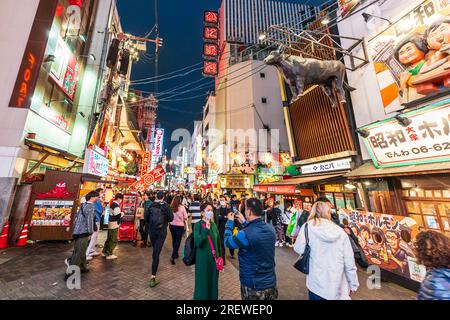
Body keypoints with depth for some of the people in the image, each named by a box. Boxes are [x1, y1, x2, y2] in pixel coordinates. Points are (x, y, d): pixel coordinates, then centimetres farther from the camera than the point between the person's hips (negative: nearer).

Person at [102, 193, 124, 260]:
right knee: (114, 240, 3)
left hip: (111, 224, 10)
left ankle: (104, 252, 33)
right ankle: (109, 254, 11)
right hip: (114, 225, -10)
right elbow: (118, 216, -25)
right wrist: (122, 213, -8)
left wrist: (120, 213, 4)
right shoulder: (116, 206, -22)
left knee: (109, 239, 21)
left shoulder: (112, 204, 9)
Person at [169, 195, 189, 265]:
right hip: (180, 226, -4)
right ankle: (173, 257, -1)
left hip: (172, 225, 4)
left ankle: (176, 254, 36)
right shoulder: (182, 207, -12)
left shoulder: (171, 207, -7)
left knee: (174, 240, 20)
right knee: (178, 241, 6)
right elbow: (185, 217, -8)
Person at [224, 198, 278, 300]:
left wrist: (230, 222, 0)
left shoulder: (245, 234, -30)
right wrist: (244, 222, 11)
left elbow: (227, 242, -11)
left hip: (253, 286, -5)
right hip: (271, 282, 5)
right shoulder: (270, 228, -10)